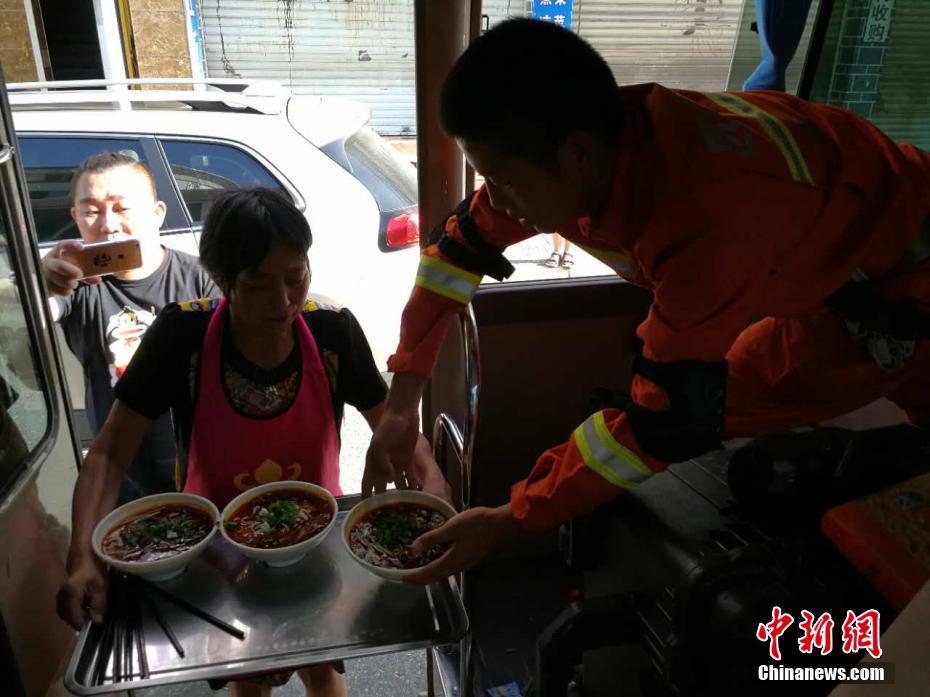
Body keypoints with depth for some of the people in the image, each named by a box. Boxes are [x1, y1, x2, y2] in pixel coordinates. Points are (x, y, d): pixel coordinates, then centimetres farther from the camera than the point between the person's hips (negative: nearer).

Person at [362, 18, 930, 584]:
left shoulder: (707, 216, -43)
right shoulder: (602, 146, -19)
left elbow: (663, 420, -36)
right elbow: (462, 247, -8)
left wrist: (510, 522, -28)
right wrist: (402, 406, -8)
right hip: (819, 260, 7)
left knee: (700, 418, -15)